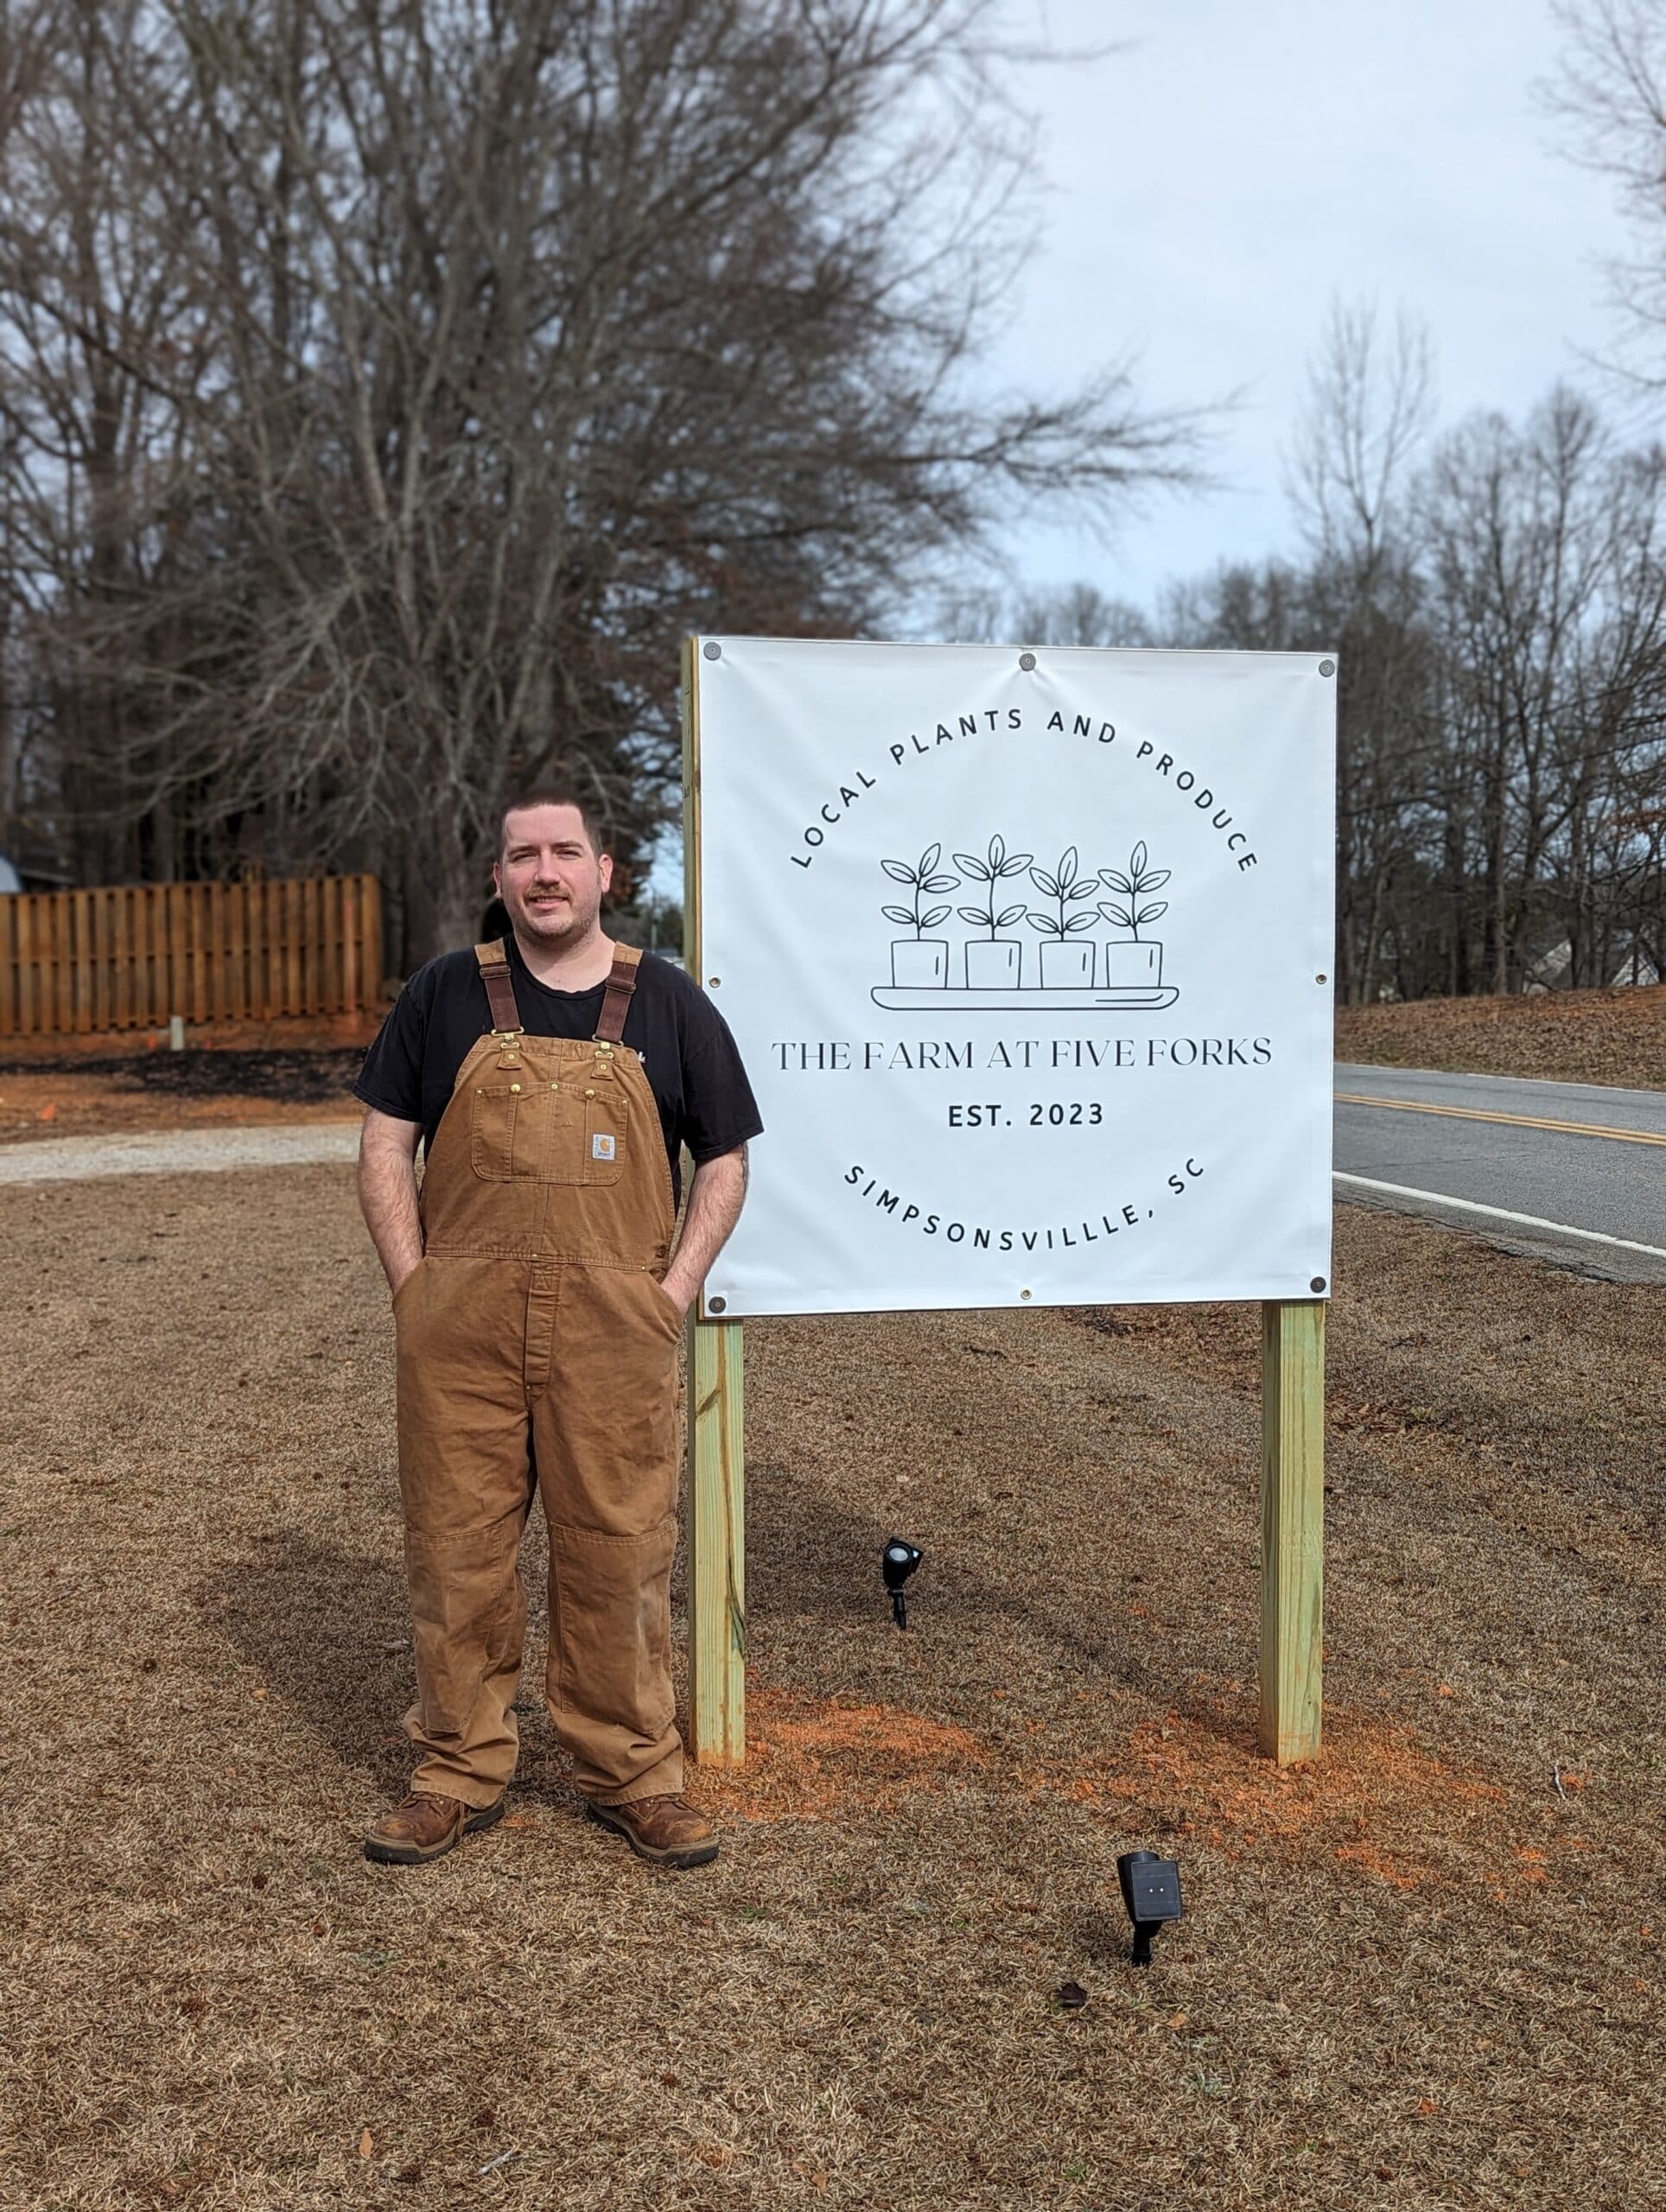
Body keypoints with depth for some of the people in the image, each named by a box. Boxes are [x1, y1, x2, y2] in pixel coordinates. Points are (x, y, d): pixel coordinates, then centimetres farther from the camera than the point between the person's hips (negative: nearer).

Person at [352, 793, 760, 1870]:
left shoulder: (669, 1003, 5)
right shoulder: (445, 995, 6)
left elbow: (724, 1162, 8)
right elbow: (386, 1145, 8)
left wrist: (674, 1292, -2)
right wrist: (415, 1283, -2)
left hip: (615, 1336, 0)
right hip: (460, 1334, 1)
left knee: (621, 1555, 6)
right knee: (457, 1549, 9)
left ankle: (635, 1771, 23)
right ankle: (460, 1771, 25)